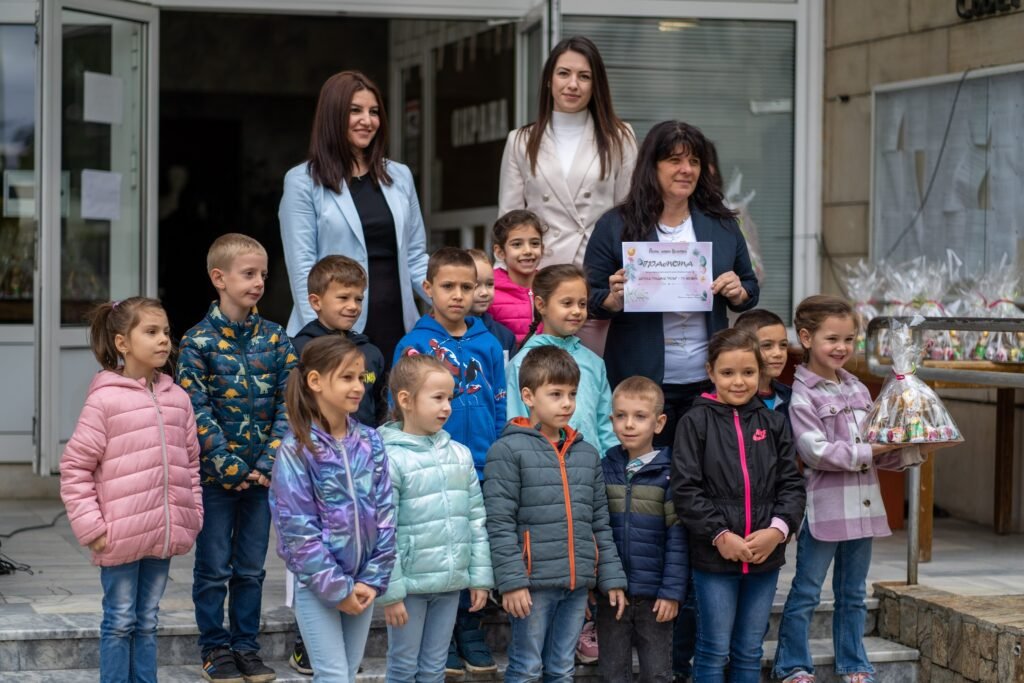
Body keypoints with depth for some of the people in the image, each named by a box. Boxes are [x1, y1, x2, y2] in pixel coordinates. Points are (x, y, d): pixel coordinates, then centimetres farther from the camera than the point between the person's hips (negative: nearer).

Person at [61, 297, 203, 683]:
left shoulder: (177, 399, 6)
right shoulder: (105, 399, -10)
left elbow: (191, 463, 14)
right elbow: (74, 467, -9)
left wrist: (192, 516, 9)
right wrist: (90, 526, -12)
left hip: (163, 536, 5)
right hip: (120, 537, -5)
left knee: (147, 622, 15)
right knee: (120, 622, 5)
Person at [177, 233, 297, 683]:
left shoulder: (275, 339, 2)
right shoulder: (199, 341, -8)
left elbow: (288, 405, -1)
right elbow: (198, 412, -12)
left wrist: (269, 463, -10)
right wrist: (230, 468, -16)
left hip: (261, 474, 3)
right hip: (215, 475, -3)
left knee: (251, 569, 11)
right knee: (214, 569, 6)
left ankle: (246, 646, 22)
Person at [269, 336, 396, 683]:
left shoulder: (371, 443, 3)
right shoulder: (296, 450, -11)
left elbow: (385, 515, 3)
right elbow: (298, 528, -14)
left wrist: (374, 579, -5)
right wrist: (336, 587, -15)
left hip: (361, 582, 5)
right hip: (317, 583, -5)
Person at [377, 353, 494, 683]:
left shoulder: (460, 454, 7)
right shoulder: (391, 459, -10)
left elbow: (477, 521, 10)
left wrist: (480, 578, 7)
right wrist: (390, 592, -14)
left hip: (451, 583, 5)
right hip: (410, 584, -5)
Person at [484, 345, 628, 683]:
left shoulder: (587, 454, 12)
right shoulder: (508, 451, -6)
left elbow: (601, 524, 15)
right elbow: (500, 523, -11)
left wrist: (612, 578, 10)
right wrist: (511, 580, -16)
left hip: (578, 583, 5)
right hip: (534, 582, -5)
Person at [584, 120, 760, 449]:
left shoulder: (722, 225, 9)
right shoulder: (615, 226, 0)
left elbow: (750, 291, 15)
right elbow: (589, 300, 1)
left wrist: (738, 293, -6)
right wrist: (615, 298, -19)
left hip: (708, 381, 3)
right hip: (641, 382, -3)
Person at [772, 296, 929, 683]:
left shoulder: (858, 390, 12)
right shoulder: (801, 396, -9)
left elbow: (877, 452, 15)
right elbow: (815, 452, -18)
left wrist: (908, 452, -3)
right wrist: (868, 451, -19)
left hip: (863, 506, 6)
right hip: (824, 509, -6)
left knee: (852, 594, 15)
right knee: (806, 593, 3)